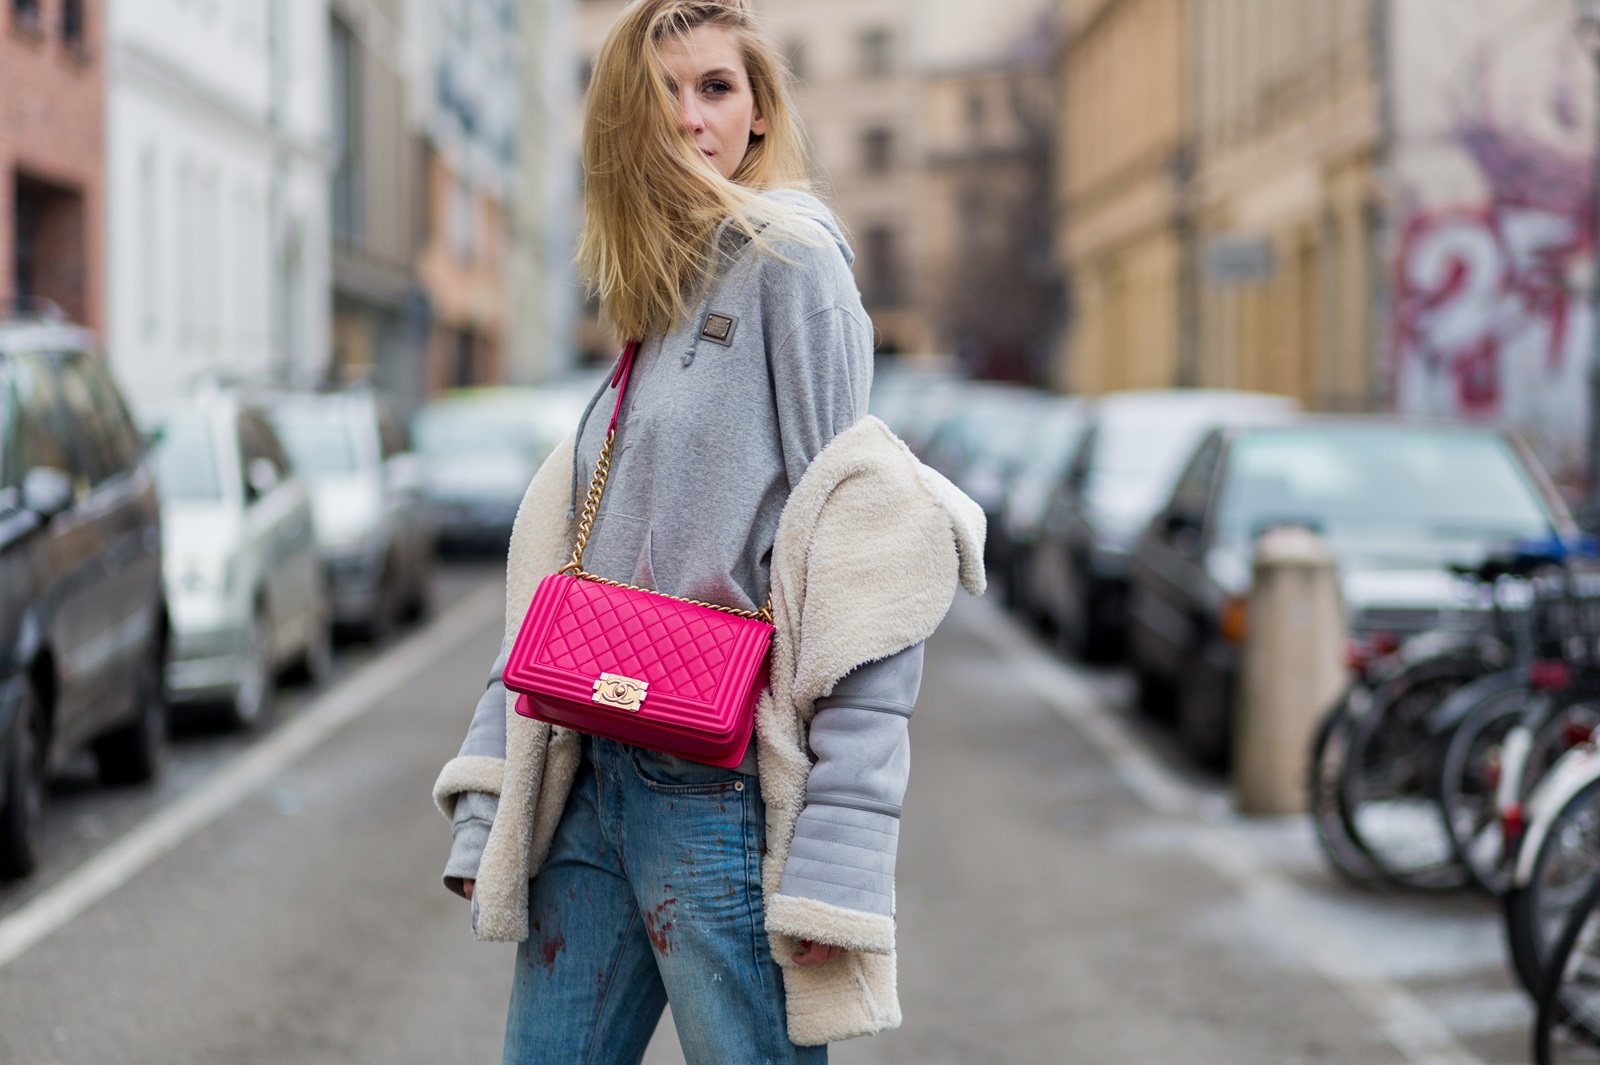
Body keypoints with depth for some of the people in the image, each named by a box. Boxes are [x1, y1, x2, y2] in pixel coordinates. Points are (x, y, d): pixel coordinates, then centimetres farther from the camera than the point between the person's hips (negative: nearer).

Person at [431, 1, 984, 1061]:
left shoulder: (789, 262, -6)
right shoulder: (652, 304, 17)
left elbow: (859, 571, -13)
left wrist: (837, 849, -19)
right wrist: (486, 811, 10)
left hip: (720, 793, -7)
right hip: (596, 782, 8)